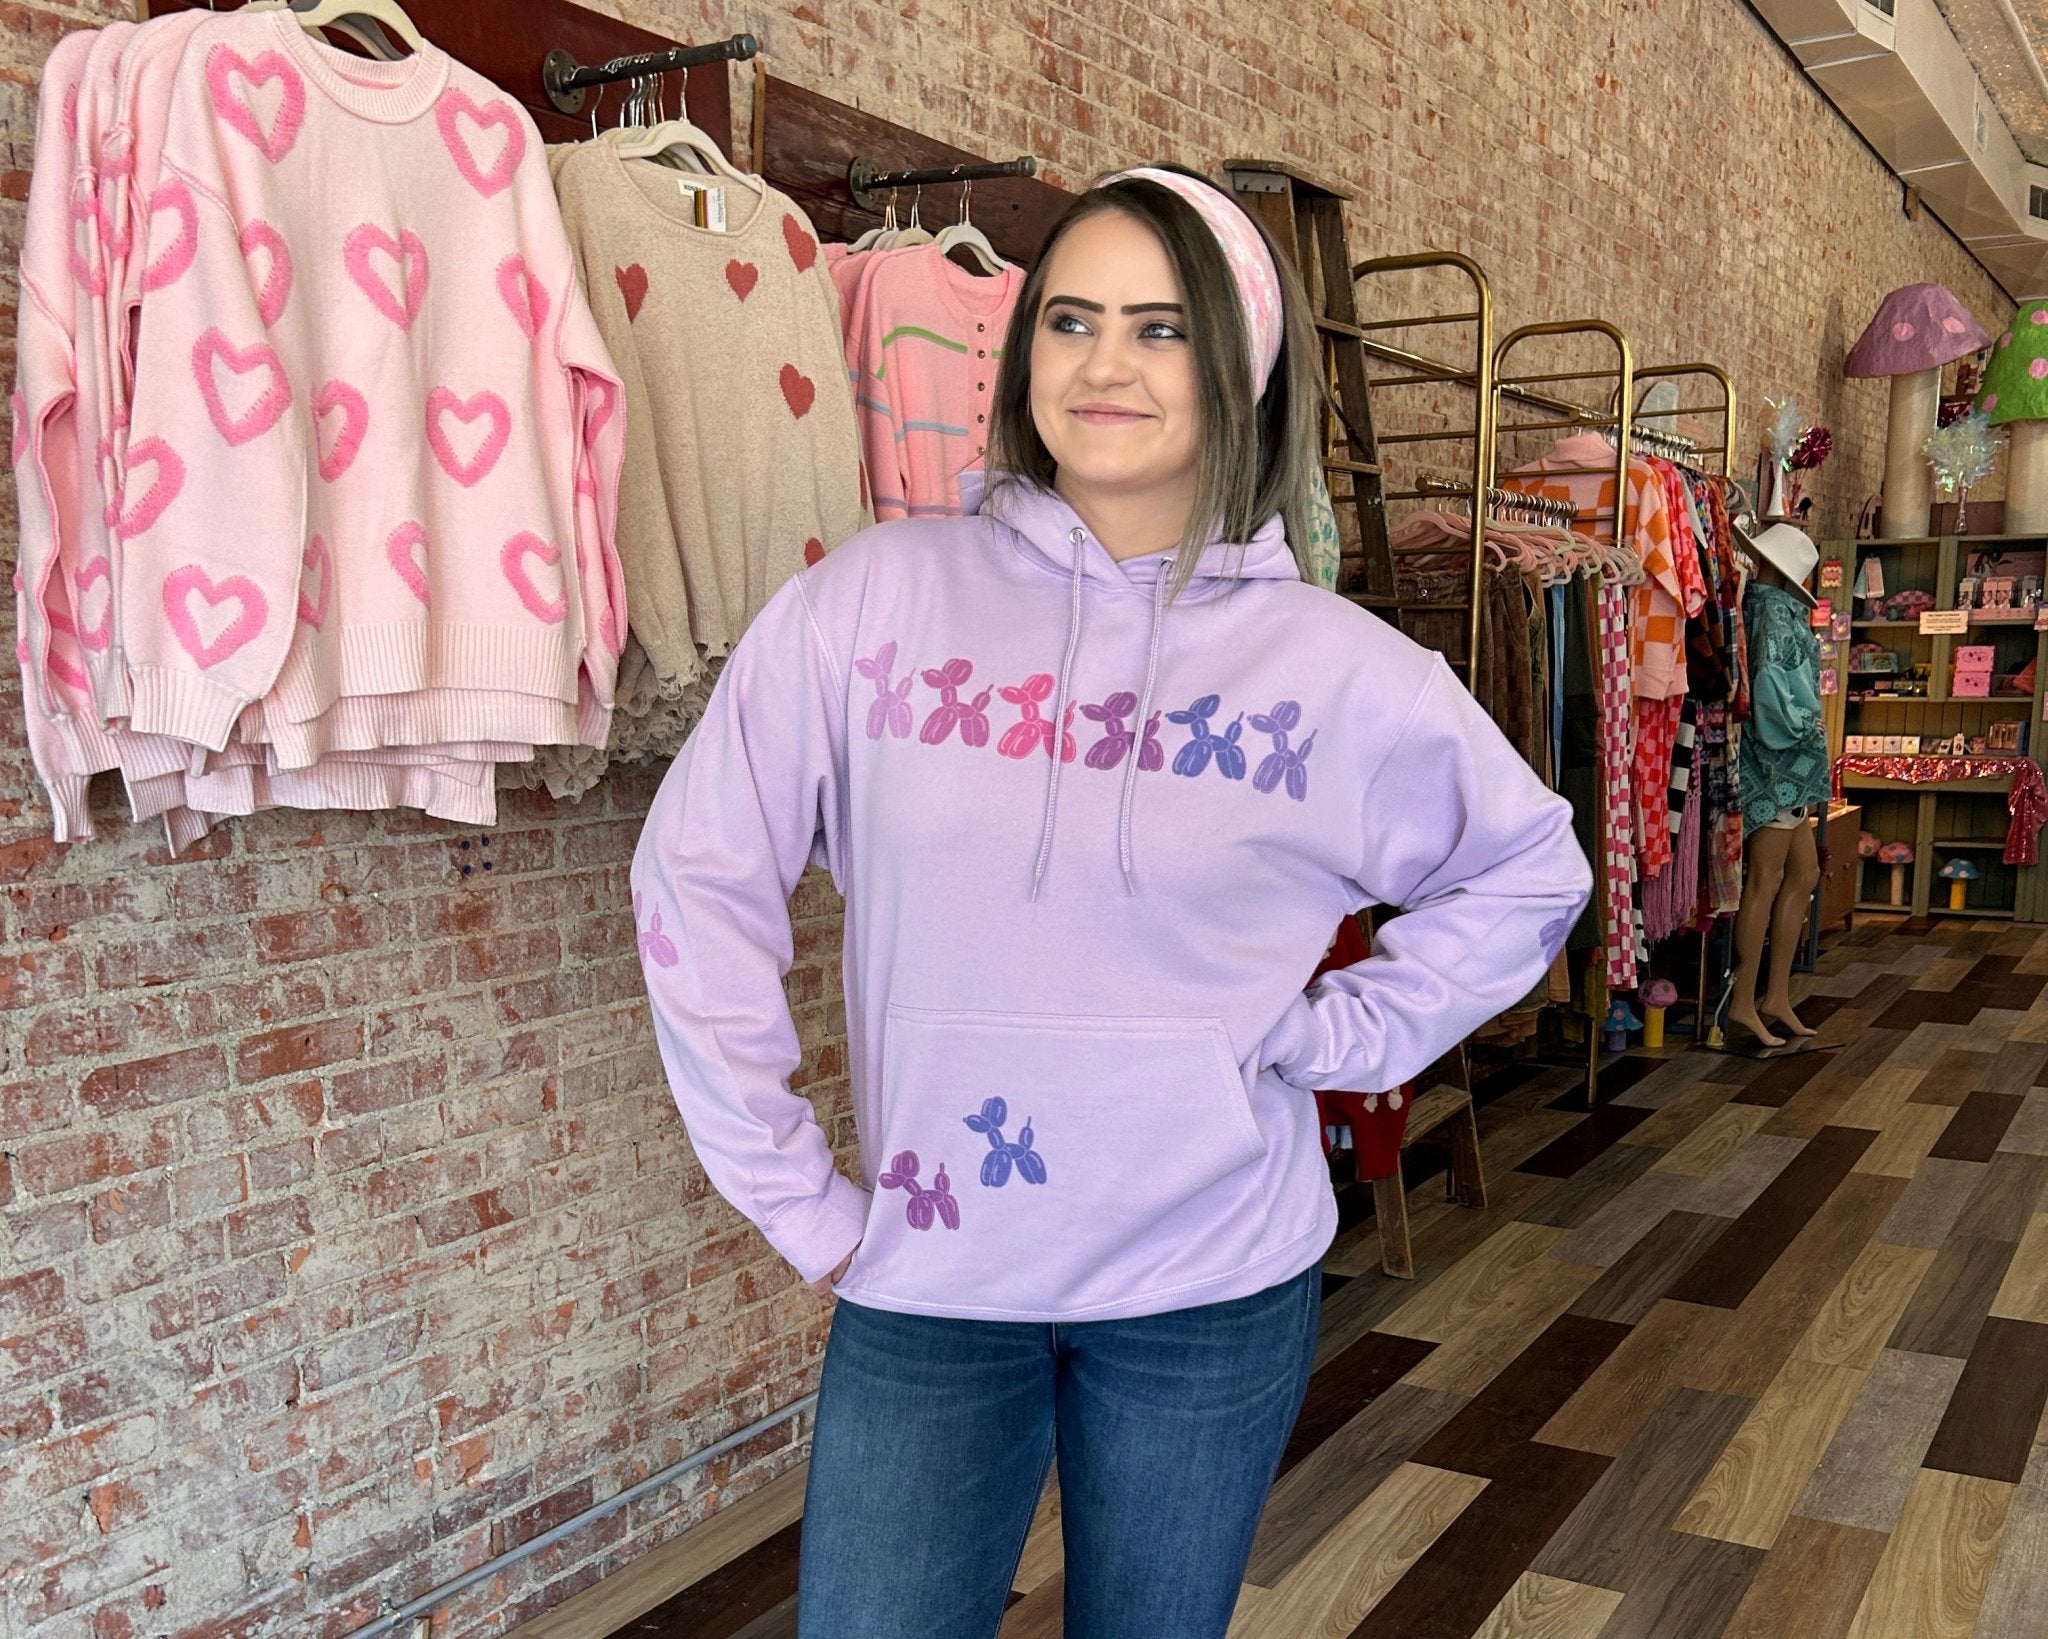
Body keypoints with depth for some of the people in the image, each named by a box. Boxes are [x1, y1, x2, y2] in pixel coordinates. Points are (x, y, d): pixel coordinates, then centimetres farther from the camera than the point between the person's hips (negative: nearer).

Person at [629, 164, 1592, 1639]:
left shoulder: (1335, 666, -4)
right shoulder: (878, 601, -7)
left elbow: (1529, 871, 10)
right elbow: (699, 876, -4)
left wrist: (1334, 1037, -2)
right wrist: (793, 1191, -4)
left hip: (1214, 1286, 1)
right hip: (926, 1283, 0)